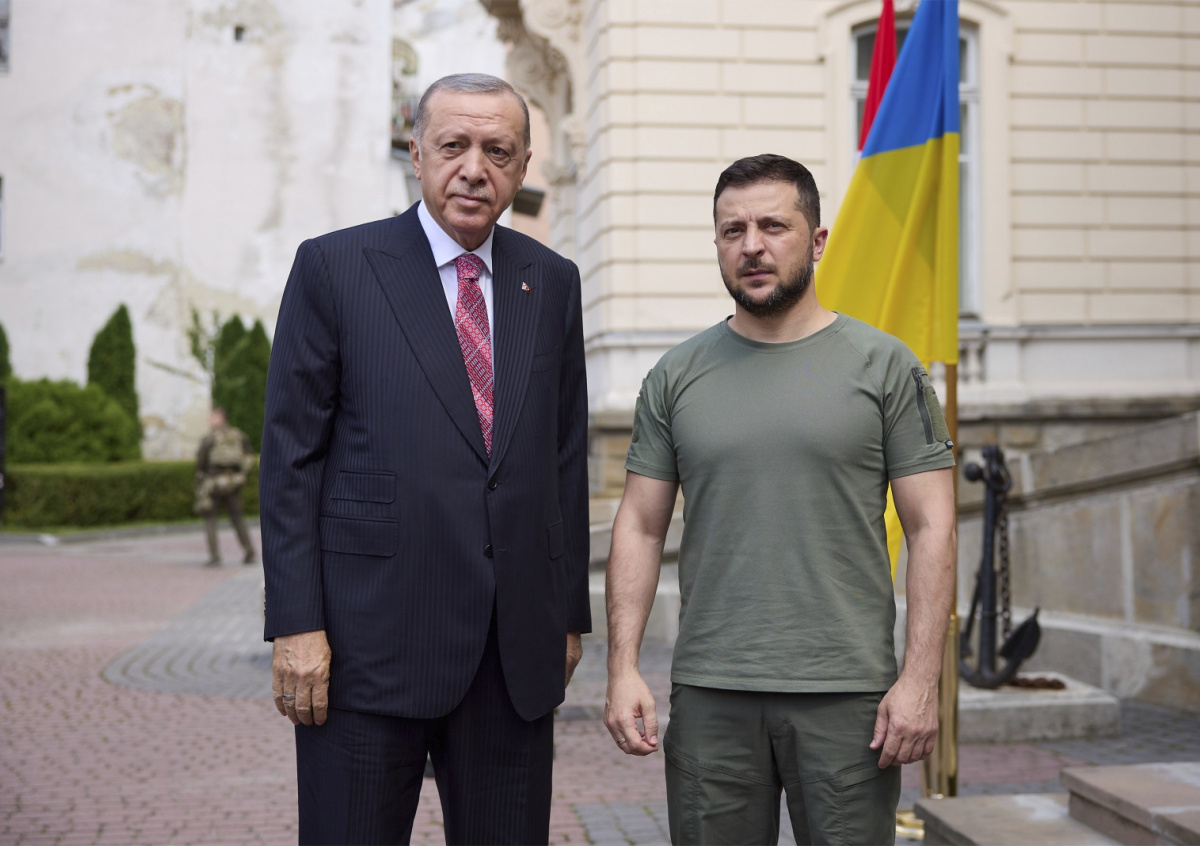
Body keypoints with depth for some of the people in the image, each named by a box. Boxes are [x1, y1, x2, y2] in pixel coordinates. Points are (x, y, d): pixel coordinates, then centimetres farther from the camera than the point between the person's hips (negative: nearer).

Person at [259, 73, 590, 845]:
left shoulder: (552, 282, 11)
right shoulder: (335, 267, 0)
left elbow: (566, 456, 13)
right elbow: (291, 456, -3)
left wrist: (571, 614, 11)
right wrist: (296, 624, -9)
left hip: (516, 651, 4)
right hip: (371, 639, -3)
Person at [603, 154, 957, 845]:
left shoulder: (885, 366, 1)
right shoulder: (678, 376, 8)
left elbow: (931, 528, -1)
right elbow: (641, 526, 8)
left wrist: (921, 680, -9)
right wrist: (624, 667, -2)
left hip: (847, 692, -2)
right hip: (709, 696, 2)